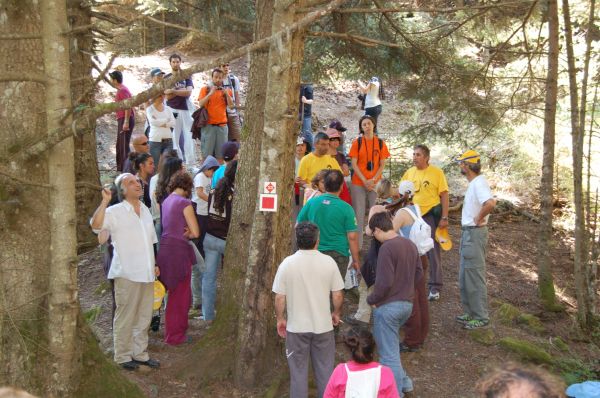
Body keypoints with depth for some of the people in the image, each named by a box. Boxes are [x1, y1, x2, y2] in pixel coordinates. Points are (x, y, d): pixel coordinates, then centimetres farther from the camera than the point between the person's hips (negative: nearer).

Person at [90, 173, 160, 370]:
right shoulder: (115, 212, -9)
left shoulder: (145, 210, 13)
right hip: (127, 274, -7)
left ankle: (140, 353, 26)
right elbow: (96, 225, -27)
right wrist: (105, 201, -30)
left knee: (144, 317, 14)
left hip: (146, 273, 7)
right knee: (125, 317, 1)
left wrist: (154, 264, 18)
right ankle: (123, 356, 12)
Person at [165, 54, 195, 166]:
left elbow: (189, 92, -7)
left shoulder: (186, 77, 9)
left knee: (188, 137, -2)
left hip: (186, 109, 1)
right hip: (172, 110, -1)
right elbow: (167, 96, -5)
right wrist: (182, 90, -12)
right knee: (174, 138, -1)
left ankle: (190, 163, 1)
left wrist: (173, 91, -14)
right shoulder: (166, 78, 6)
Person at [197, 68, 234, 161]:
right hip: (208, 125, -2)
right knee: (207, 153, -1)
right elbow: (200, 104, -7)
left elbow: (231, 106, 2)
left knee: (220, 154, 4)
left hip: (222, 125, 2)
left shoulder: (226, 90, 11)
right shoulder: (205, 89, 6)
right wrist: (211, 93, -16)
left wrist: (227, 94, -12)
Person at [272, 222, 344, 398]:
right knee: (325, 370, 16)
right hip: (323, 326, 1)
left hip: (296, 327, -1)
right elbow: (338, 295, -5)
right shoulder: (328, 262, -9)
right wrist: (336, 313, 14)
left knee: (298, 371, 13)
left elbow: (279, 298, -8)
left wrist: (280, 319, 9)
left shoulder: (287, 263, -11)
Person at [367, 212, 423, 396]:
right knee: (390, 344, 27)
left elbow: (384, 282, -23)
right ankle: (403, 381, 32)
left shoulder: (387, 248, -20)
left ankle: (395, 393, 11)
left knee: (389, 353, 3)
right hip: (407, 304, 9)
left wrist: (371, 299, -8)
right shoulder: (410, 244, 5)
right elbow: (418, 273, 14)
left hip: (388, 306, -9)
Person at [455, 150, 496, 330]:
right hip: (467, 233, 10)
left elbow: (490, 203, -37)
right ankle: (470, 312, 28)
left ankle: (481, 317, 6)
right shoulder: (473, 183, 11)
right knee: (465, 276, 18)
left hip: (474, 234, -10)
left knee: (474, 276, -3)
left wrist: (479, 218, -24)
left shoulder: (479, 183, -21)